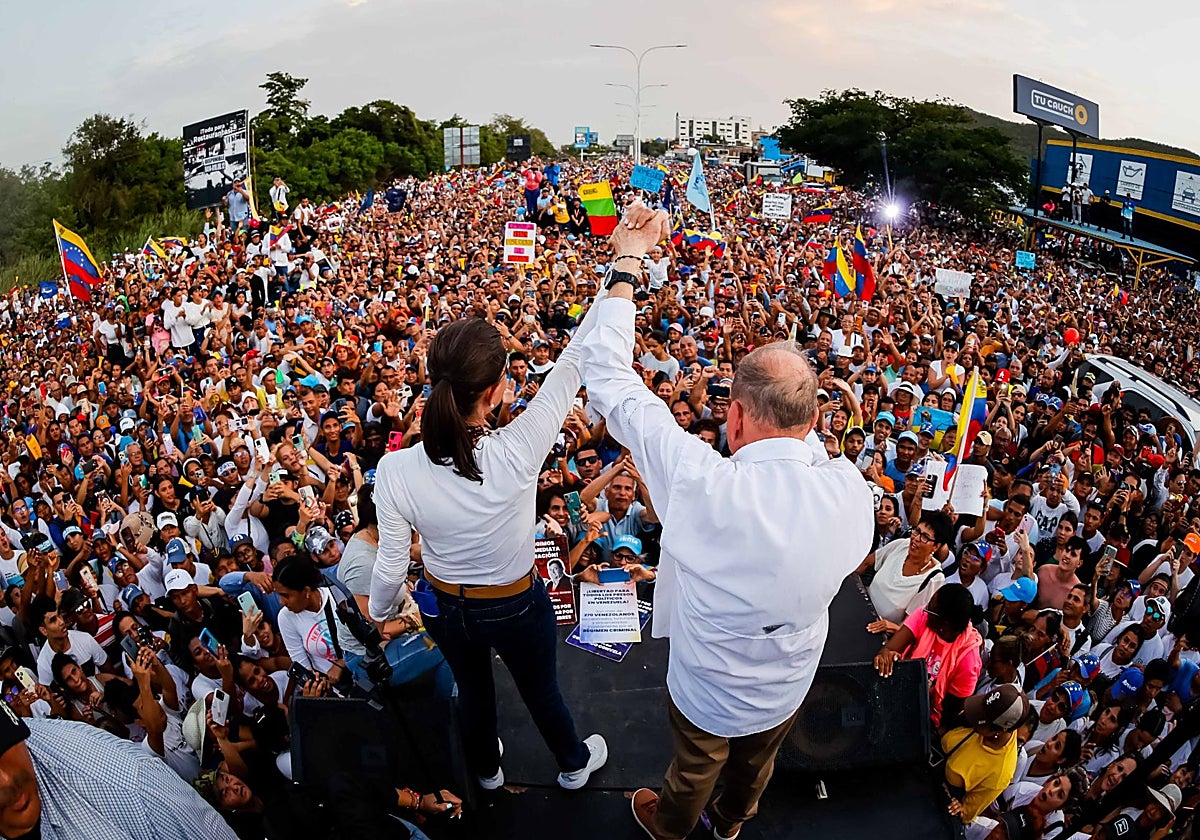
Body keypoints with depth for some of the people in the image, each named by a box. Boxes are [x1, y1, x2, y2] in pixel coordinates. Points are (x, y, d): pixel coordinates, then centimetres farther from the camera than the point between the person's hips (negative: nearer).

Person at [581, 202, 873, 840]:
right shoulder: (852, 492, -30)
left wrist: (626, 265, -23)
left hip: (707, 693, -3)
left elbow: (609, 380, -32)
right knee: (756, 763, 36)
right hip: (789, 690, 4)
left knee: (694, 771, 30)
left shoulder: (704, 487, -42)